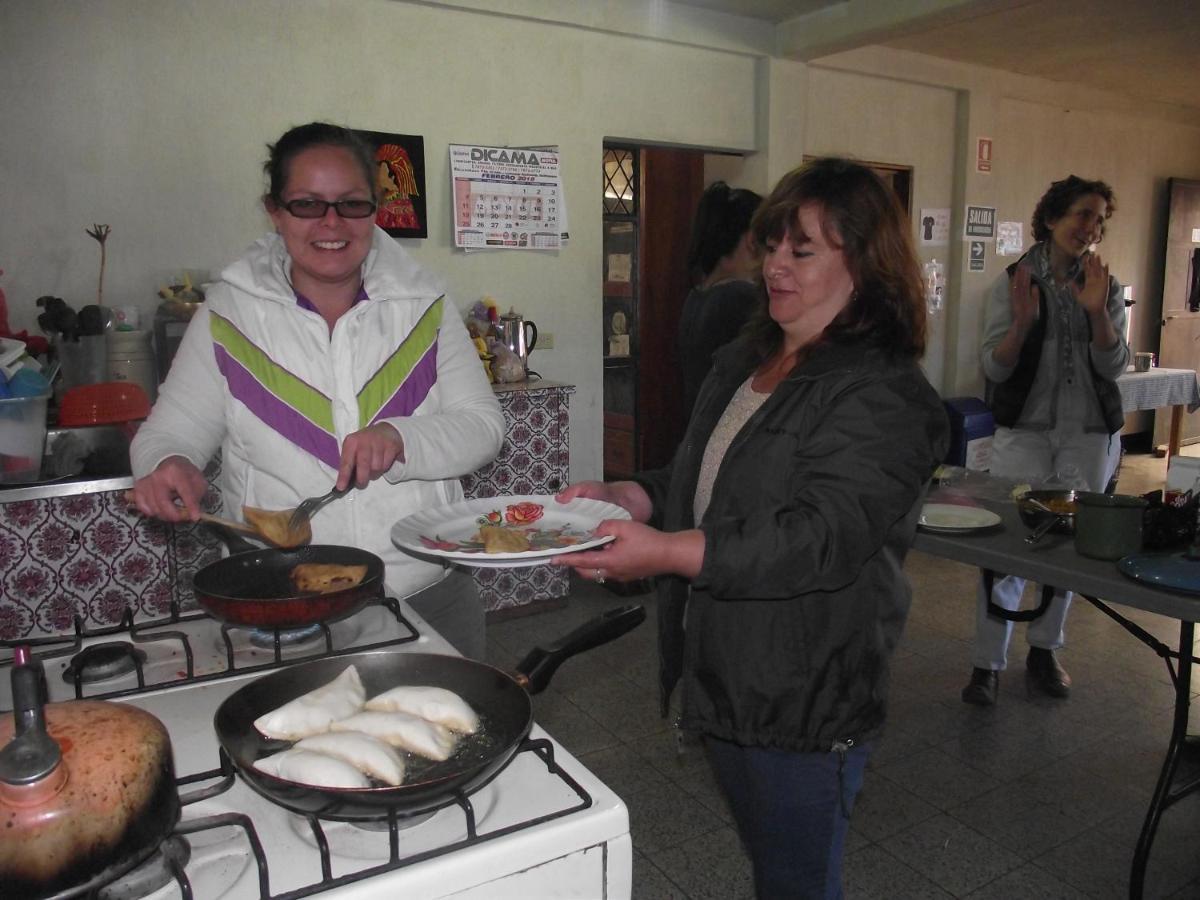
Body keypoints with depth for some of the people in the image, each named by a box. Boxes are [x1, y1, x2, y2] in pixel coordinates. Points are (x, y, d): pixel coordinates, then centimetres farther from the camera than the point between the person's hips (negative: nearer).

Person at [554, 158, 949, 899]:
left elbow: (820, 539, -28)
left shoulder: (885, 396, -18)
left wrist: (666, 552, -35)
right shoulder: (743, 363, 9)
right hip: (725, 674, 8)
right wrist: (621, 498, -2)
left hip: (806, 702, -8)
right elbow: (698, 484, 17)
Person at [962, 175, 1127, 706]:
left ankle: (1044, 652, 26)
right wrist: (1022, 323, -24)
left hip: (1089, 434, 3)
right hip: (1024, 430, -3)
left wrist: (1097, 312, -18)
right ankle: (987, 664, 4)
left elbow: (1114, 367, -3)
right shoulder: (1012, 283, -2)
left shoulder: (1106, 286, 6)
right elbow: (995, 369, -7)